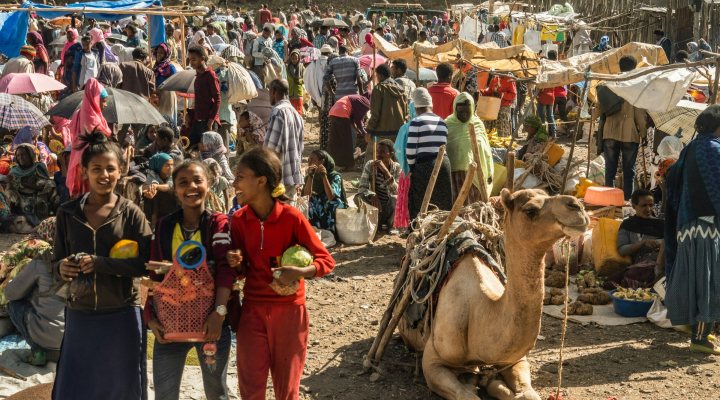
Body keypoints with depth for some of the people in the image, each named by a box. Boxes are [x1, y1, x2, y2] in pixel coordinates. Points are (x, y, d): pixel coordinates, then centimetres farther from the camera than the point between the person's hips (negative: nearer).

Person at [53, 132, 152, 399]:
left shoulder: (131, 213, -5)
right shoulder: (68, 213, 3)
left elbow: (146, 263, -10)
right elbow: (56, 262, 7)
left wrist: (100, 264, -20)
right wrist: (62, 269, -16)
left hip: (121, 317, -2)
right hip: (79, 316, 2)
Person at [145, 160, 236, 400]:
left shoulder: (219, 223, -4)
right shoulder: (164, 226, 4)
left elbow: (225, 268, -16)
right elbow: (155, 275, 6)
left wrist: (219, 312, -27)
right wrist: (151, 317, -4)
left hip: (211, 320, -2)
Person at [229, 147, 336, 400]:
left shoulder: (292, 217, -14)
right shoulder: (238, 220, -2)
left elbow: (326, 261, -9)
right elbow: (244, 270, 8)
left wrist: (299, 272, -27)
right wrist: (236, 264, -14)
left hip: (289, 312, -3)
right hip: (252, 311, 3)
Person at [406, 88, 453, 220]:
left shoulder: (417, 122, -6)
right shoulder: (441, 122, 12)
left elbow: (410, 150, -9)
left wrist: (411, 168, 3)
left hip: (424, 166, -6)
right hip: (444, 164, 6)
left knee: (421, 208, 1)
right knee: (443, 206, 10)